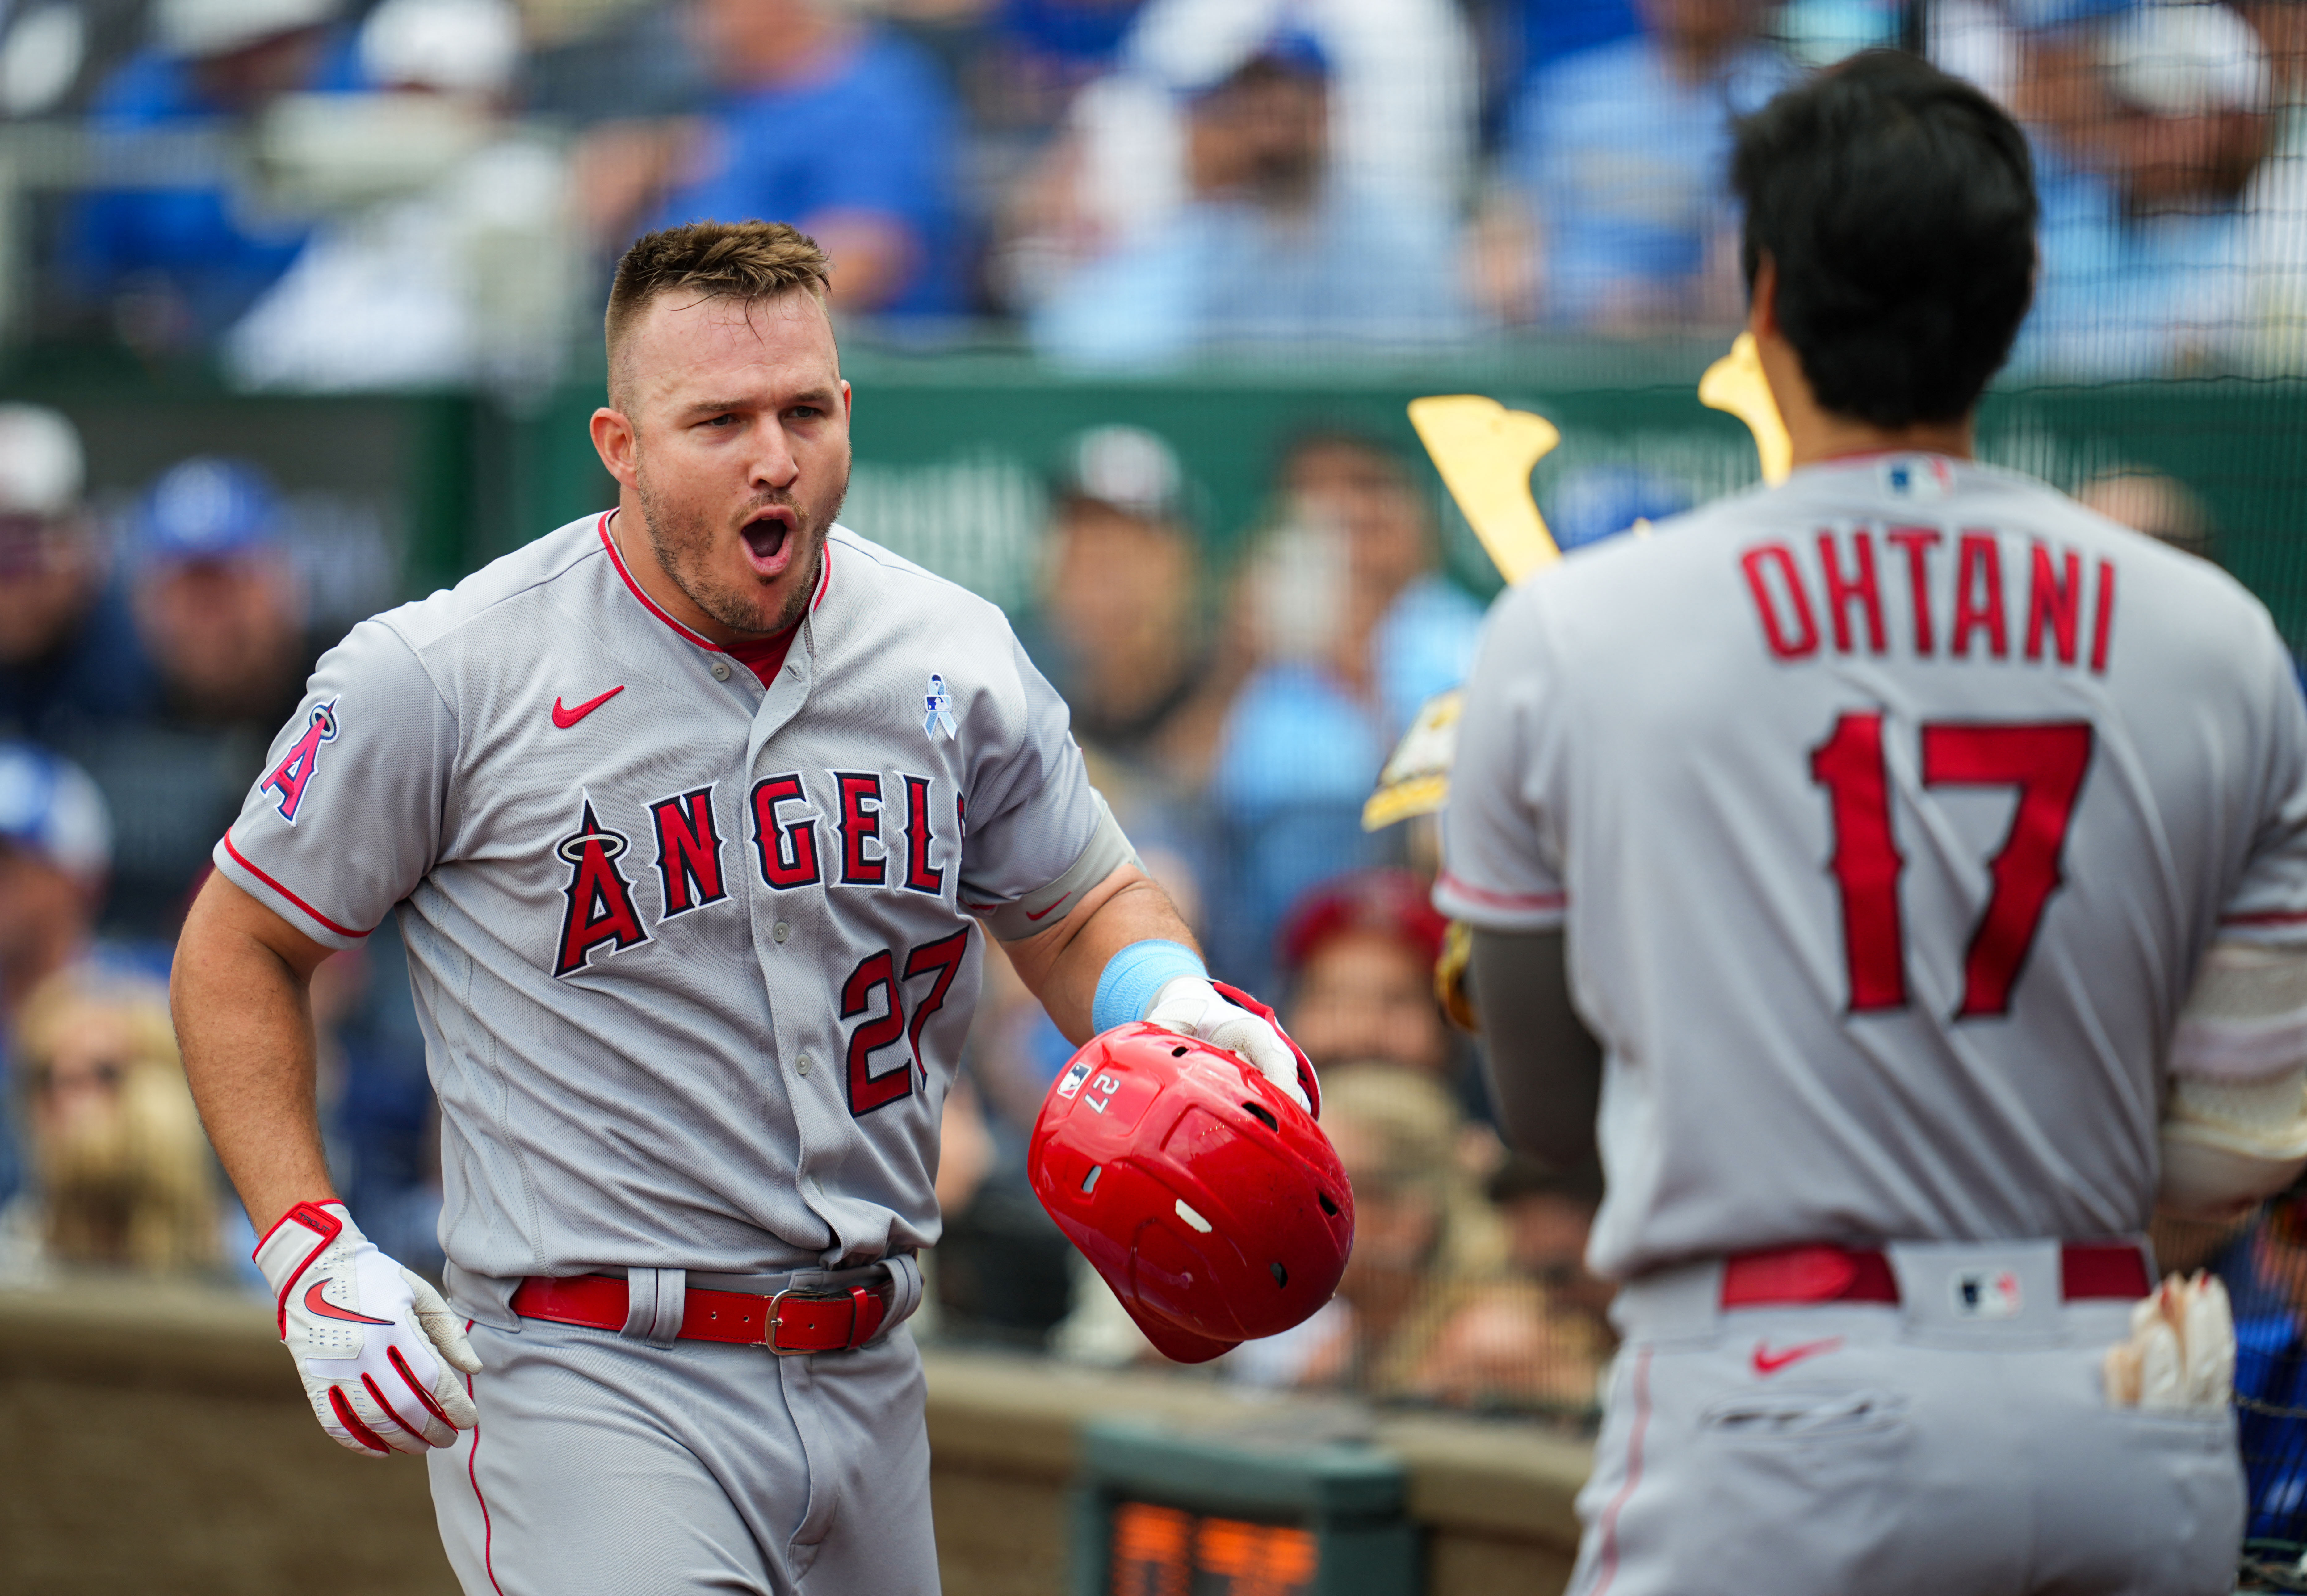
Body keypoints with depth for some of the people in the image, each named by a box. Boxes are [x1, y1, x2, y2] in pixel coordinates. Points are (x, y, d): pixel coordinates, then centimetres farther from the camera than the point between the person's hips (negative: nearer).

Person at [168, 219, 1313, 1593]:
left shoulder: (953, 657, 6)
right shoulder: (442, 679, -6)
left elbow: (1082, 910, 20)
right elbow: (241, 950, 4)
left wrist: (1172, 1006, -4)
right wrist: (313, 1255, -7)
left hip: (865, 1380, 6)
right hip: (592, 1380, -5)